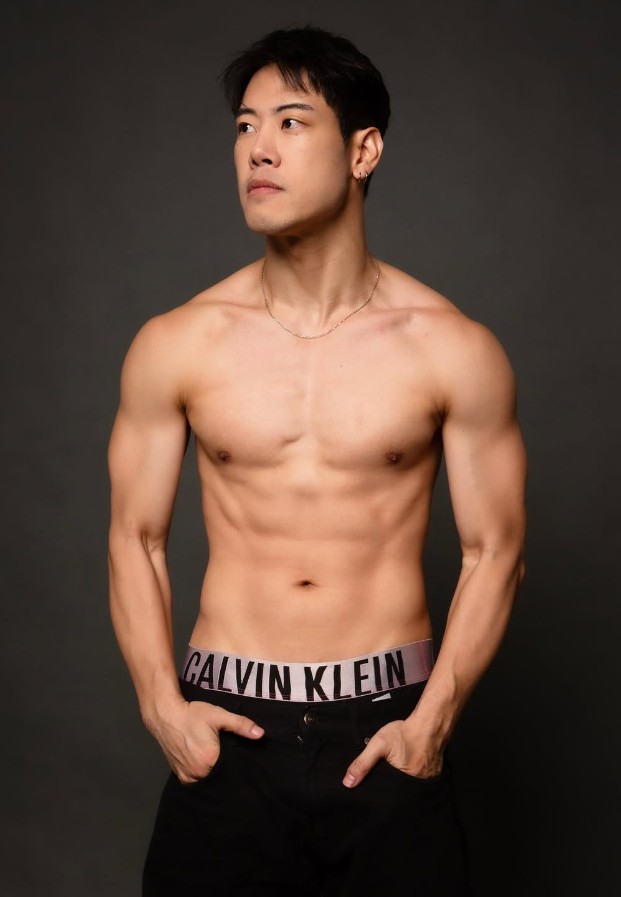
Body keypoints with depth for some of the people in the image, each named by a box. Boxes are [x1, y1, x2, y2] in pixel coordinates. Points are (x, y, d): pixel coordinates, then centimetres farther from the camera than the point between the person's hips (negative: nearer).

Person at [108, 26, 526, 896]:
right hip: (225, 729, 1)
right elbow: (136, 538, 5)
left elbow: (494, 550, 0)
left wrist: (431, 722, -9)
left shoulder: (454, 350, -6)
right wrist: (161, 702, -6)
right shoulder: (174, 347, -2)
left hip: (385, 732, 0)